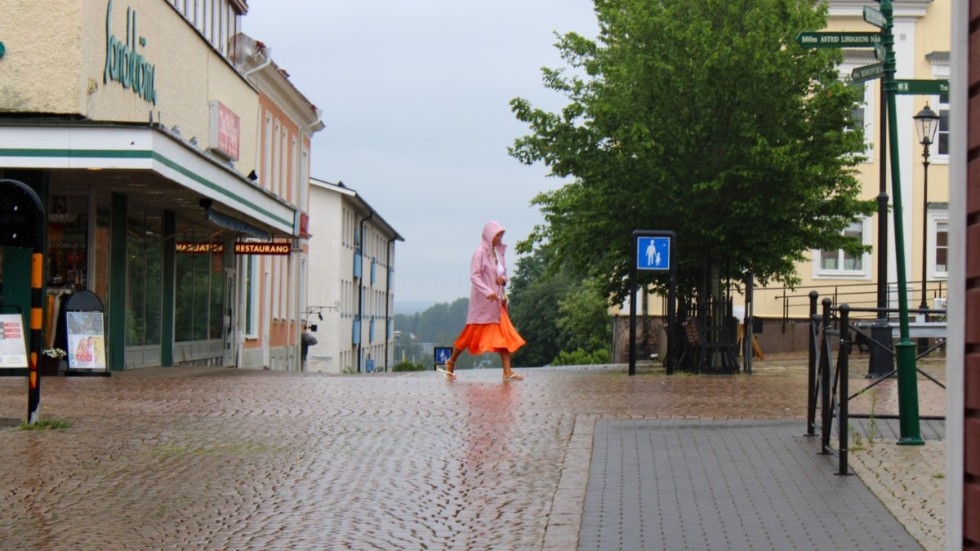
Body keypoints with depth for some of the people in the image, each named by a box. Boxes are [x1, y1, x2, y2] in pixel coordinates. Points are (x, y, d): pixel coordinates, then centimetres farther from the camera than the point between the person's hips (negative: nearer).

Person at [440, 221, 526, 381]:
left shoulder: (498, 251, 10)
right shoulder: (480, 252, -12)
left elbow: (504, 271, 20)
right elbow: (474, 276, -18)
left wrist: (503, 279, -4)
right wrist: (487, 292, -29)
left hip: (496, 300, 7)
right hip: (482, 300, -7)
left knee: (505, 335, -1)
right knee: (472, 333, 2)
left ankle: (507, 372, -3)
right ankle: (451, 362, 21)